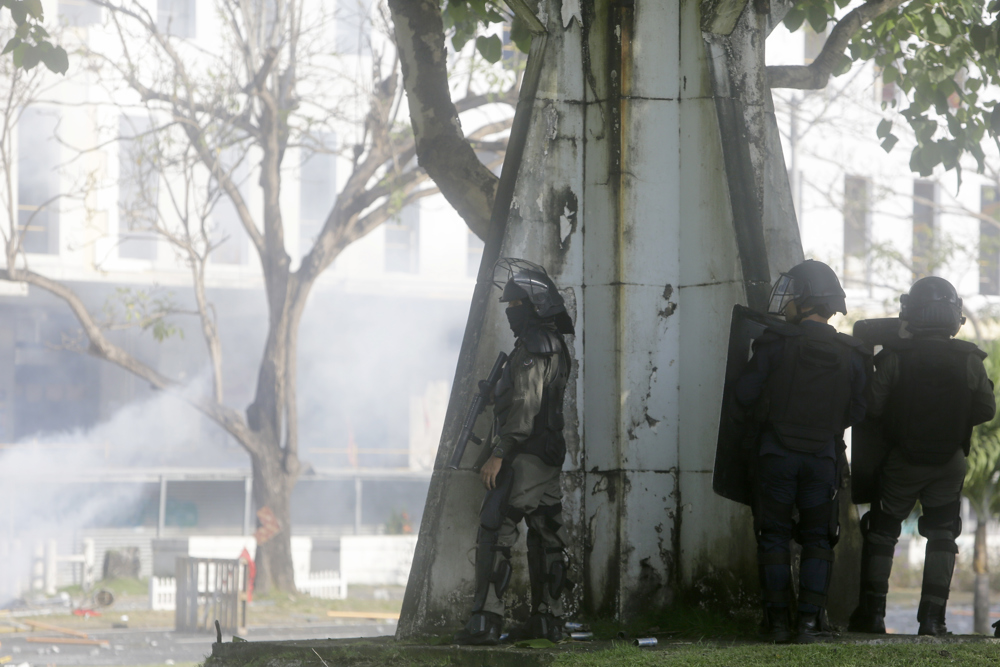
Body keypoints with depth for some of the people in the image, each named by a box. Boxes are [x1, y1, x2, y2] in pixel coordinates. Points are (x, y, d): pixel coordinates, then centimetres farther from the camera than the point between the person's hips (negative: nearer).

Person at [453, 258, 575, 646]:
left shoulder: (533, 347, -14)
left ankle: (486, 620, -18)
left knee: (495, 533, -12)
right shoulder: (555, 345, 17)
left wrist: (499, 454, -21)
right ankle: (547, 618, 12)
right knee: (545, 537, 10)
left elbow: (525, 406, -20)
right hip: (550, 456, 10)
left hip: (524, 455, -10)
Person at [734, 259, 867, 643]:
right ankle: (810, 619, 1)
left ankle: (777, 621, 3)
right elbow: (857, 411, 5)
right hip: (824, 455, 2)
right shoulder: (849, 353, 0)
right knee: (817, 538, 9)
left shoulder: (775, 343, -10)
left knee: (774, 536, 6)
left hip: (776, 453, -2)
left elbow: (745, 395, -7)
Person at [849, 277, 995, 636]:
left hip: (901, 461, -1)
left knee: (882, 533, 12)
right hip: (950, 463, 1)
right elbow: (986, 410, 0)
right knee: (942, 537, 9)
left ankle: (872, 612, 12)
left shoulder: (894, 357, -12)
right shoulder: (969, 361, -7)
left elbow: (872, 405, -13)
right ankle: (932, 617, 2)